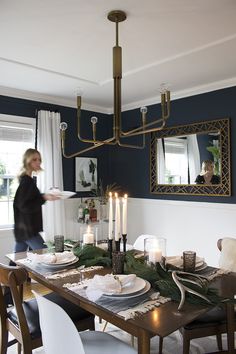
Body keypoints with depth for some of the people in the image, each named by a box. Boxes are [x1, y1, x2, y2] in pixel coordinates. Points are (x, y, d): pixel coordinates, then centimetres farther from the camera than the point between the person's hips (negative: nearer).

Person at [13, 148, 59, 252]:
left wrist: (45, 196, 14)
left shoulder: (27, 180, 13)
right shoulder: (27, 181, -16)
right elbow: (24, 206, -21)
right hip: (27, 229, -10)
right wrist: (44, 198, -23)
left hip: (23, 228, 10)